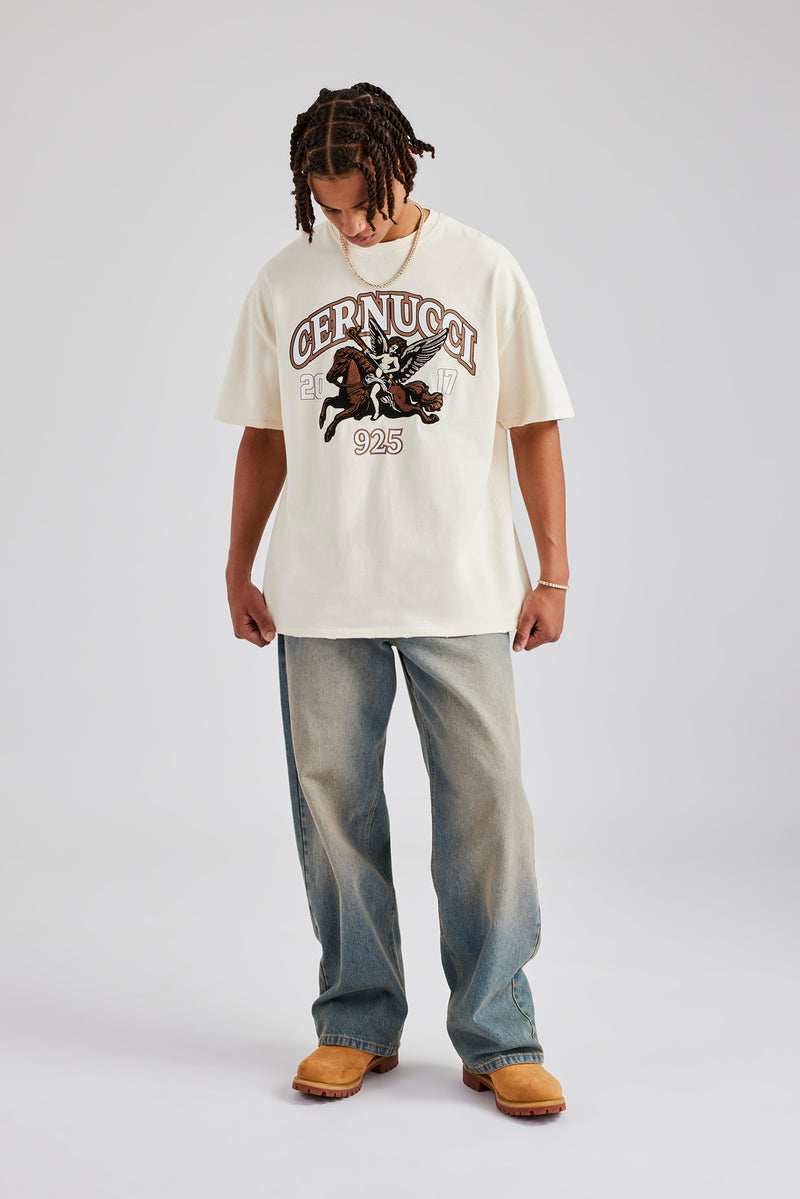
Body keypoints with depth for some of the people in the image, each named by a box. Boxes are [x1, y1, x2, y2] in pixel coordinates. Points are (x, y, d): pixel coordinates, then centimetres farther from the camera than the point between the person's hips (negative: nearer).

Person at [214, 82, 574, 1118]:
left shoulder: (484, 271, 4)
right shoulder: (282, 284, 9)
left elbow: (535, 428, 6)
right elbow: (264, 439, 15)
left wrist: (552, 572, 2)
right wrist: (238, 571, 13)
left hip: (463, 595, -1)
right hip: (320, 599, 2)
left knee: (486, 807, -3)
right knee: (333, 808, 5)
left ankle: (498, 1040, 8)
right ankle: (358, 1025, 20)